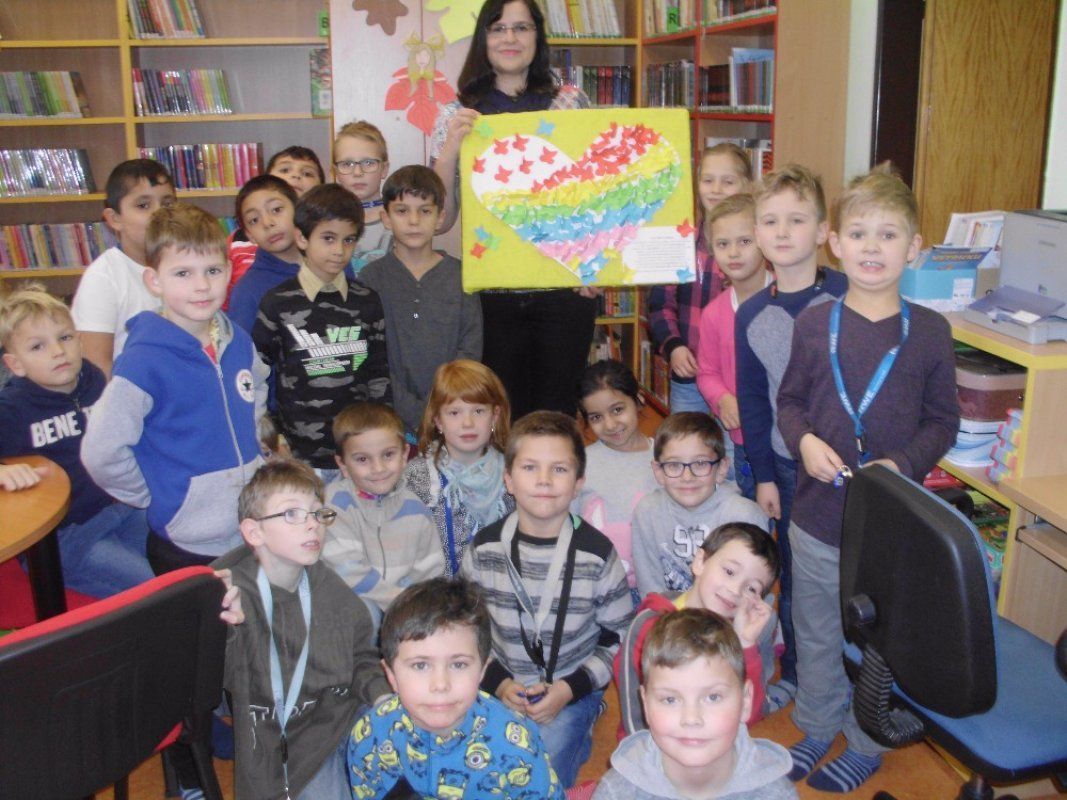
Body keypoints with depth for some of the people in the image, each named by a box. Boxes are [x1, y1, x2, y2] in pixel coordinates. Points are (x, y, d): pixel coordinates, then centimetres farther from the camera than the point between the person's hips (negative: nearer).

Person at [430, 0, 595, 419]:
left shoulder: (572, 103, 6)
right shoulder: (457, 117, 6)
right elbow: (440, 220, 2)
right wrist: (450, 149, -11)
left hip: (566, 287, 0)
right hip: (491, 291, 0)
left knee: (557, 413, 6)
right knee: (502, 415, 6)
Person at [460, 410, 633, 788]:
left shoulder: (597, 554, -11)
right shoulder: (483, 550, -6)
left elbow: (620, 638, -1)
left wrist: (569, 689, -13)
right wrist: (497, 682, -9)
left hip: (572, 690, -2)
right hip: (502, 685, 2)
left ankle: (578, 735, 9)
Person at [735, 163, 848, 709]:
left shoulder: (848, 296, -10)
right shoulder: (751, 316, 0)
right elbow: (752, 401, 6)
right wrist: (763, 475, 4)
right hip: (788, 465, 3)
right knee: (794, 572, 14)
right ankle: (795, 672, 33)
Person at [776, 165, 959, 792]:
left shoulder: (929, 331, -6)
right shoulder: (814, 324, -2)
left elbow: (944, 421, 0)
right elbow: (789, 401, 7)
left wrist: (903, 464, -16)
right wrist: (804, 440, -13)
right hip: (818, 512, 2)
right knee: (816, 632, 18)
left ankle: (867, 744, 37)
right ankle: (818, 727, 41)